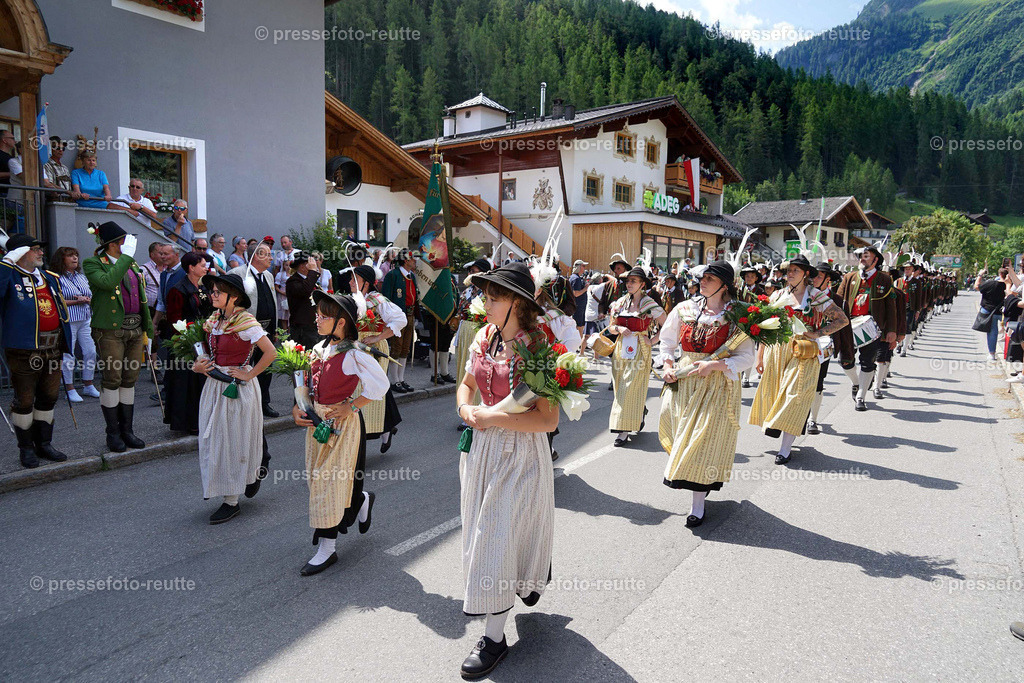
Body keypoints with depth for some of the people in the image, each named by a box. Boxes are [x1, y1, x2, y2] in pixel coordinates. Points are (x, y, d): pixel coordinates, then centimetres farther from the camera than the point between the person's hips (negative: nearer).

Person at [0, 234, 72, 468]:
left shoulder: (50, 278, 16)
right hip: (24, 350, -6)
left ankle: (43, 444, 26)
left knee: (49, 397, 13)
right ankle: (26, 448, 16)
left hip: (52, 348, 6)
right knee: (24, 401, 3)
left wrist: (64, 342, 20)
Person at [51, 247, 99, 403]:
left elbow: (91, 295, 20)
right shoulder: (57, 278, -5)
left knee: (91, 352, 5)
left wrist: (87, 299, -2)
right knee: (68, 355, -2)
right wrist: (76, 301, -16)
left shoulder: (82, 277, 16)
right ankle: (70, 389, 7)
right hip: (67, 321, -6)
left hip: (85, 319, 6)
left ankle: (88, 385, 18)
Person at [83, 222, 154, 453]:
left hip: (135, 330, 6)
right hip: (111, 331, -6)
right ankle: (113, 433, 10)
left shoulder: (132, 265, 16)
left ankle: (126, 430, 18)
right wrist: (126, 256, -19)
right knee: (112, 380, -1)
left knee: (130, 380, 9)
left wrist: (148, 331, 17)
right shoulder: (93, 264, -4)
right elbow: (107, 282, -27)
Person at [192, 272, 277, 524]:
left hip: (238, 389, -7)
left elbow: (271, 352, -22)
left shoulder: (245, 321, -16)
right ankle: (251, 474, 35)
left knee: (233, 441, 2)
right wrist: (198, 365, 2)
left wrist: (249, 374, -16)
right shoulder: (214, 320, 7)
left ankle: (232, 502, 16)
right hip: (214, 386, 8)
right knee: (213, 440, 12)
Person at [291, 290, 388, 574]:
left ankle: (327, 548, 12)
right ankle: (362, 500, 42)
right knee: (318, 478, 15)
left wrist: (350, 406, -16)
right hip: (317, 421, 8)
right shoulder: (319, 350, 6)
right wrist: (297, 409, 2)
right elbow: (307, 385, 16)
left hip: (342, 422, -7)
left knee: (332, 481, -1)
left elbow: (380, 384, -18)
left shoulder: (353, 355, -17)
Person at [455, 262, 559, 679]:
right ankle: (533, 577, 49)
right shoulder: (484, 338, 1)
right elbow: (467, 383, 16)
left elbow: (548, 420, -24)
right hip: (484, 447, 7)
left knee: (500, 537, 0)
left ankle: (495, 637, 16)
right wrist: (467, 412, -5)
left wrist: (492, 416, -22)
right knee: (485, 531, 20)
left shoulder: (536, 349, -19)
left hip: (520, 452, -7)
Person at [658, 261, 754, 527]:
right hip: (682, 383, 4)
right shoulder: (685, 309, 4)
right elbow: (667, 341, 16)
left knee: (705, 440, -2)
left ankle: (698, 504, 8)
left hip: (717, 385, -4)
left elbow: (746, 357, -8)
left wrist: (714, 365, -20)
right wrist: (667, 365, 0)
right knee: (681, 435, 9)